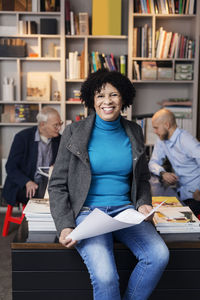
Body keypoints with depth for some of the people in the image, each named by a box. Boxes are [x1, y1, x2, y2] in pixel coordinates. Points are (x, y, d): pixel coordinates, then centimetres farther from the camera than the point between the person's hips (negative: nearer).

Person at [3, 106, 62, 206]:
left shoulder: (58, 139, 4)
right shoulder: (22, 137, -9)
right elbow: (10, 167, -10)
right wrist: (27, 182, -27)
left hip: (47, 186, 4)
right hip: (23, 187, -4)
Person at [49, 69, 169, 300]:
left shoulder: (133, 132, 10)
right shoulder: (74, 132, 0)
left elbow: (142, 177, 20)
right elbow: (57, 185, 1)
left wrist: (143, 203, 0)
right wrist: (64, 226, -12)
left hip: (124, 209, 4)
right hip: (87, 211, -3)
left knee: (159, 255, -22)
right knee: (105, 276, -28)